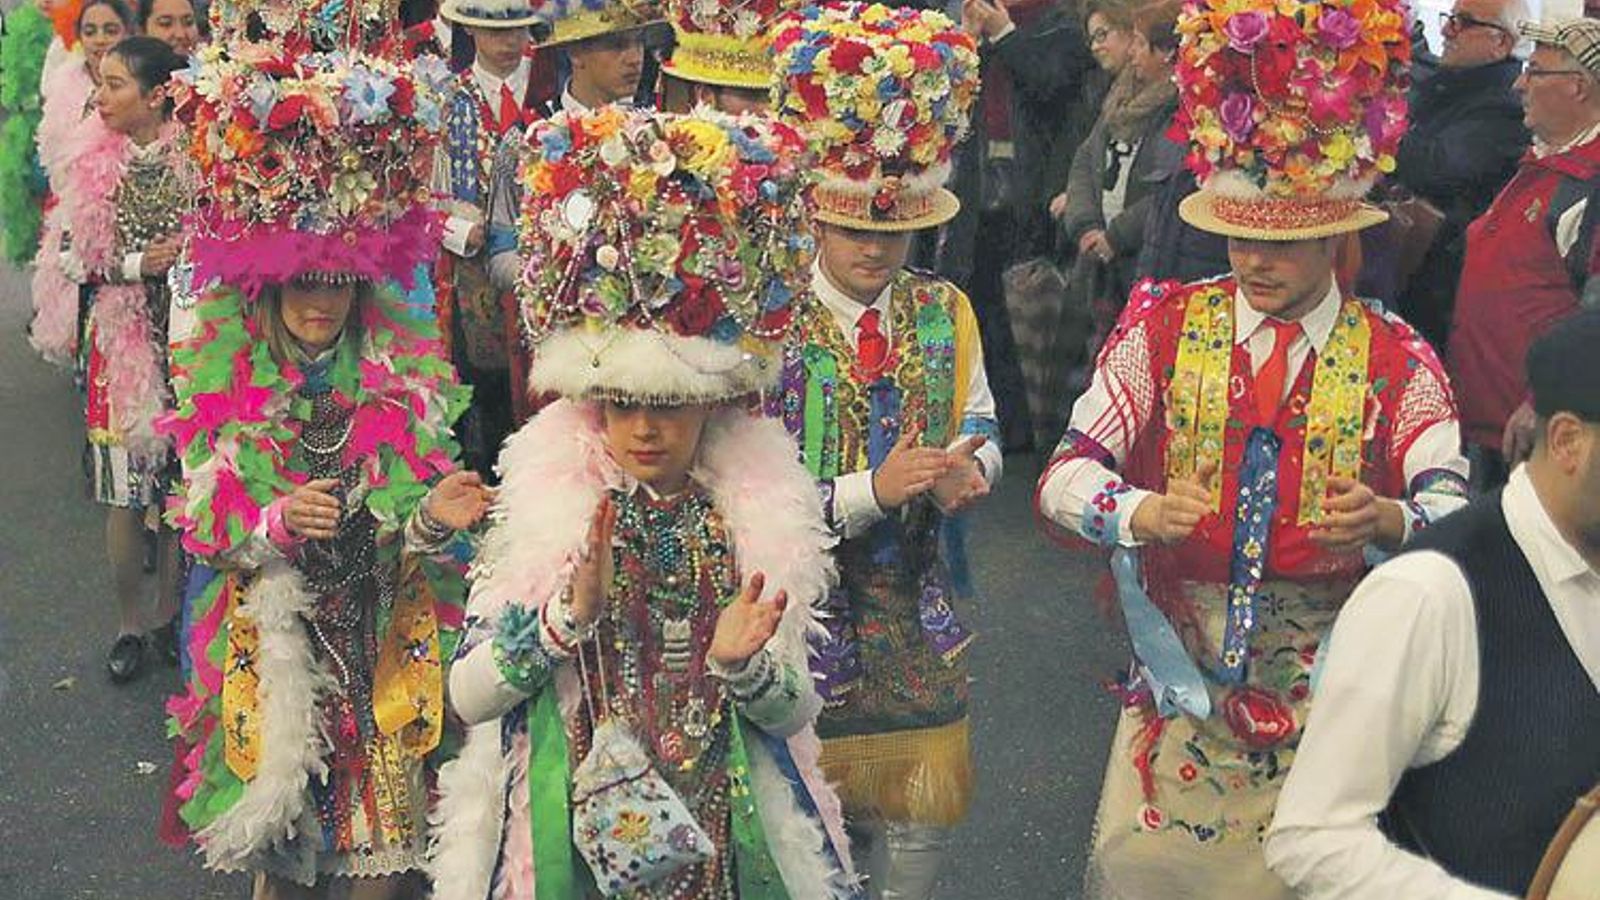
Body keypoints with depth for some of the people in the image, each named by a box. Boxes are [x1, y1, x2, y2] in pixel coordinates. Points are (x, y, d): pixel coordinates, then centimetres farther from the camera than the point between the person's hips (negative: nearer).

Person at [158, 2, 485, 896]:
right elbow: (208, 530, -4)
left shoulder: (409, 375, -4)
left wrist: (431, 522, -23)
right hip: (272, 642, 0)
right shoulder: (221, 377, -3)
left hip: (385, 639, 0)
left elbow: (416, 551, -1)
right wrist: (277, 526, -22)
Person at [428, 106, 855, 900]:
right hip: (568, 830, -1)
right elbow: (466, 696, -13)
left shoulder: (761, 506, -6)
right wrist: (569, 616, -26)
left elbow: (795, 713, -2)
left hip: (722, 828, 1)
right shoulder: (537, 498, -9)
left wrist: (742, 662, -21)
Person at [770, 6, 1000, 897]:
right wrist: (873, 490, -29)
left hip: (920, 611, 4)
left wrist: (966, 470, -16)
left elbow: (983, 433, 7)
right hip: (811, 612, -4)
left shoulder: (946, 314, -1)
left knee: (921, 825, 15)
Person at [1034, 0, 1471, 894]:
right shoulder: (1164, 324, -2)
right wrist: (1138, 511, -30)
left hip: (1325, 689, 0)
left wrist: (1391, 520, -36)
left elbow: (1456, 513, -13)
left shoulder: (1398, 361, -2)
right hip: (1179, 677, 0)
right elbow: (1064, 476, -9)